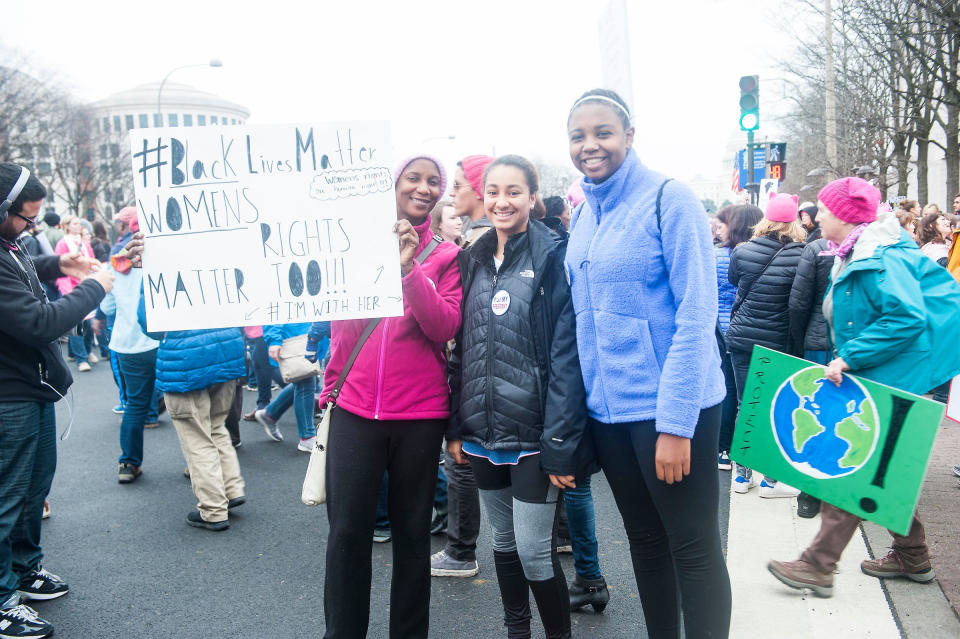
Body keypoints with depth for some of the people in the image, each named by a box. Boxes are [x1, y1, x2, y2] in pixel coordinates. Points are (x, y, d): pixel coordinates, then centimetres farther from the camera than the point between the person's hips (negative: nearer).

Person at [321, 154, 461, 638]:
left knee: (412, 531, 10)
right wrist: (331, 385, 15)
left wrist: (409, 267, -21)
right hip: (354, 407, 1)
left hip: (420, 413, -1)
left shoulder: (447, 256, 2)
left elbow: (445, 328, -11)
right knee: (347, 531, 3)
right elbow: (338, 316, 16)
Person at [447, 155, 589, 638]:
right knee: (503, 540, 17)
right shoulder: (473, 260, 10)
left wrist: (560, 445, -17)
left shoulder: (552, 256, -8)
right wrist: (455, 426, 7)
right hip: (482, 433, 6)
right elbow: (462, 350, 12)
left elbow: (566, 357, -14)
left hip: (533, 434, -5)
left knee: (533, 551, -1)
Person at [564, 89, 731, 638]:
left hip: (672, 409, -7)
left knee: (694, 549, 3)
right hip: (608, 409, 7)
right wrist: (574, 414, 11)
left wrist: (675, 422, -20)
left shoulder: (669, 199, -10)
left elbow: (697, 315, -15)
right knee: (645, 540, 18)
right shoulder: (584, 217, 10)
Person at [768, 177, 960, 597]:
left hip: (890, 382, -11)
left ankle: (818, 566, 0)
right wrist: (846, 359, 15)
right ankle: (913, 557, 32)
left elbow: (907, 318, -31)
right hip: (874, 379, 11)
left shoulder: (879, 259, -20)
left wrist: (849, 359, -28)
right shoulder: (853, 256, 12)